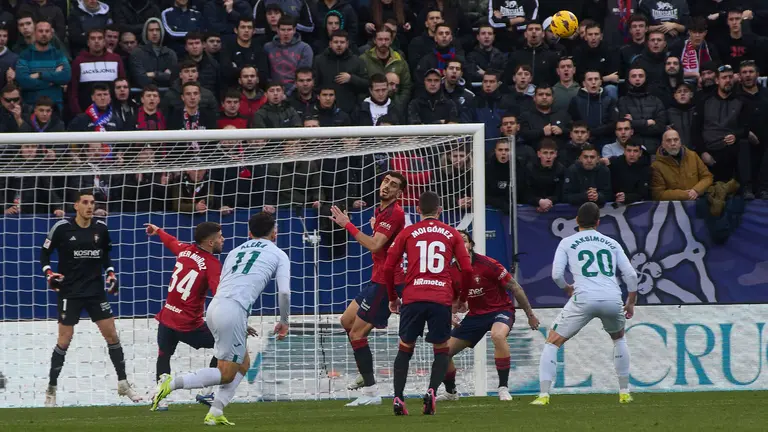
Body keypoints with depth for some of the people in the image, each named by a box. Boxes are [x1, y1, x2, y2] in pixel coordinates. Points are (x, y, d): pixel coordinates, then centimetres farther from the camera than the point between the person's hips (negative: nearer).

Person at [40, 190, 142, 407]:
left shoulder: (100, 228, 3)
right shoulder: (62, 228, -9)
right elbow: (44, 253, 0)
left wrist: (111, 274, 5)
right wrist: (49, 274, -14)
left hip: (96, 290, 4)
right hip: (69, 291, -4)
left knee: (112, 334, 1)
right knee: (64, 339, -4)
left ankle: (123, 384, 12)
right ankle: (51, 389, 6)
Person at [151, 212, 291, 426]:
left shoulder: (235, 252, 26)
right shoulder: (278, 254, 12)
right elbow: (284, 292, 1)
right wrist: (284, 322, 17)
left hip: (214, 307, 7)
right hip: (233, 311, -7)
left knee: (243, 364, 21)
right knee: (226, 374, 1)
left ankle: (215, 413, 11)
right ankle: (172, 383, -13)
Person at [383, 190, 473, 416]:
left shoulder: (407, 233, 10)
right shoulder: (451, 234, 11)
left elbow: (389, 267, 7)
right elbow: (467, 269, 5)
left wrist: (392, 297, 19)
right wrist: (462, 298, 19)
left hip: (412, 298, 0)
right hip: (442, 299, 0)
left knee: (405, 349, 13)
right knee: (442, 351, 13)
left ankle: (398, 398, 0)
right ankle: (432, 391, -10)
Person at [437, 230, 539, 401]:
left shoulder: (487, 264, -18)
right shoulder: (452, 271, -3)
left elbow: (515, 288, -10)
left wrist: (530, 314, -6)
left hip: (501, 310, -6)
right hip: (475, 315, 6)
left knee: (498, 335, -40)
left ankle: (503, 388, -30)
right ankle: (450, 392, 28)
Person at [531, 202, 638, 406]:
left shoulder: (567, 243, 12)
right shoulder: (611, 243, 20)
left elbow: (556, 274, 2)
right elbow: (631, 275, 14)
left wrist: (567, 288, 23)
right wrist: (631, 302, 26)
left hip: (584, 298, -3)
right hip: (613, 298, 3)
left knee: (552, 342, 8)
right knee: (619, 339, 32)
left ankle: (543, 394, -5)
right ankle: (624, 392, 29)